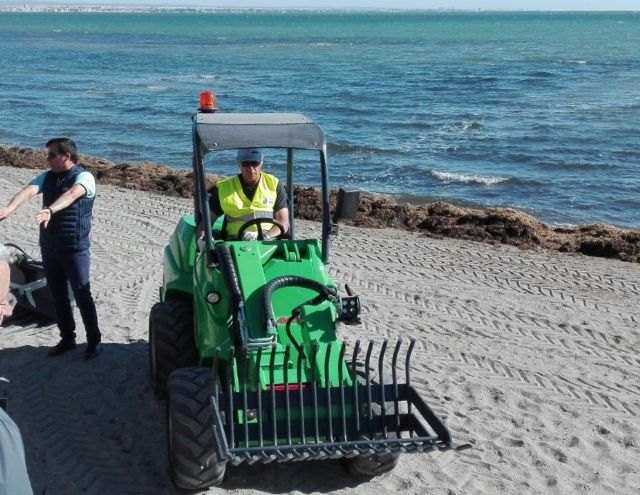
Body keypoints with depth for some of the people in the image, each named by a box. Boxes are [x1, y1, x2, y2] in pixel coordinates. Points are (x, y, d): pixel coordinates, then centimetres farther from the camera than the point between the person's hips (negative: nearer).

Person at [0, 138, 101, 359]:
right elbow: (28, 191, -12)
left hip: (75, 248, -6)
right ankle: (67, 338, 27)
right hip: (49, 247, 6)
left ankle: (93, 341, 14)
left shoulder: (84, 177, -11)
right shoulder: (46, 177, 7)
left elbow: (71, 194, -32)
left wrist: (50, 210, -51)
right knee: (58, 296, 14)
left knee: (82, 296, 1)